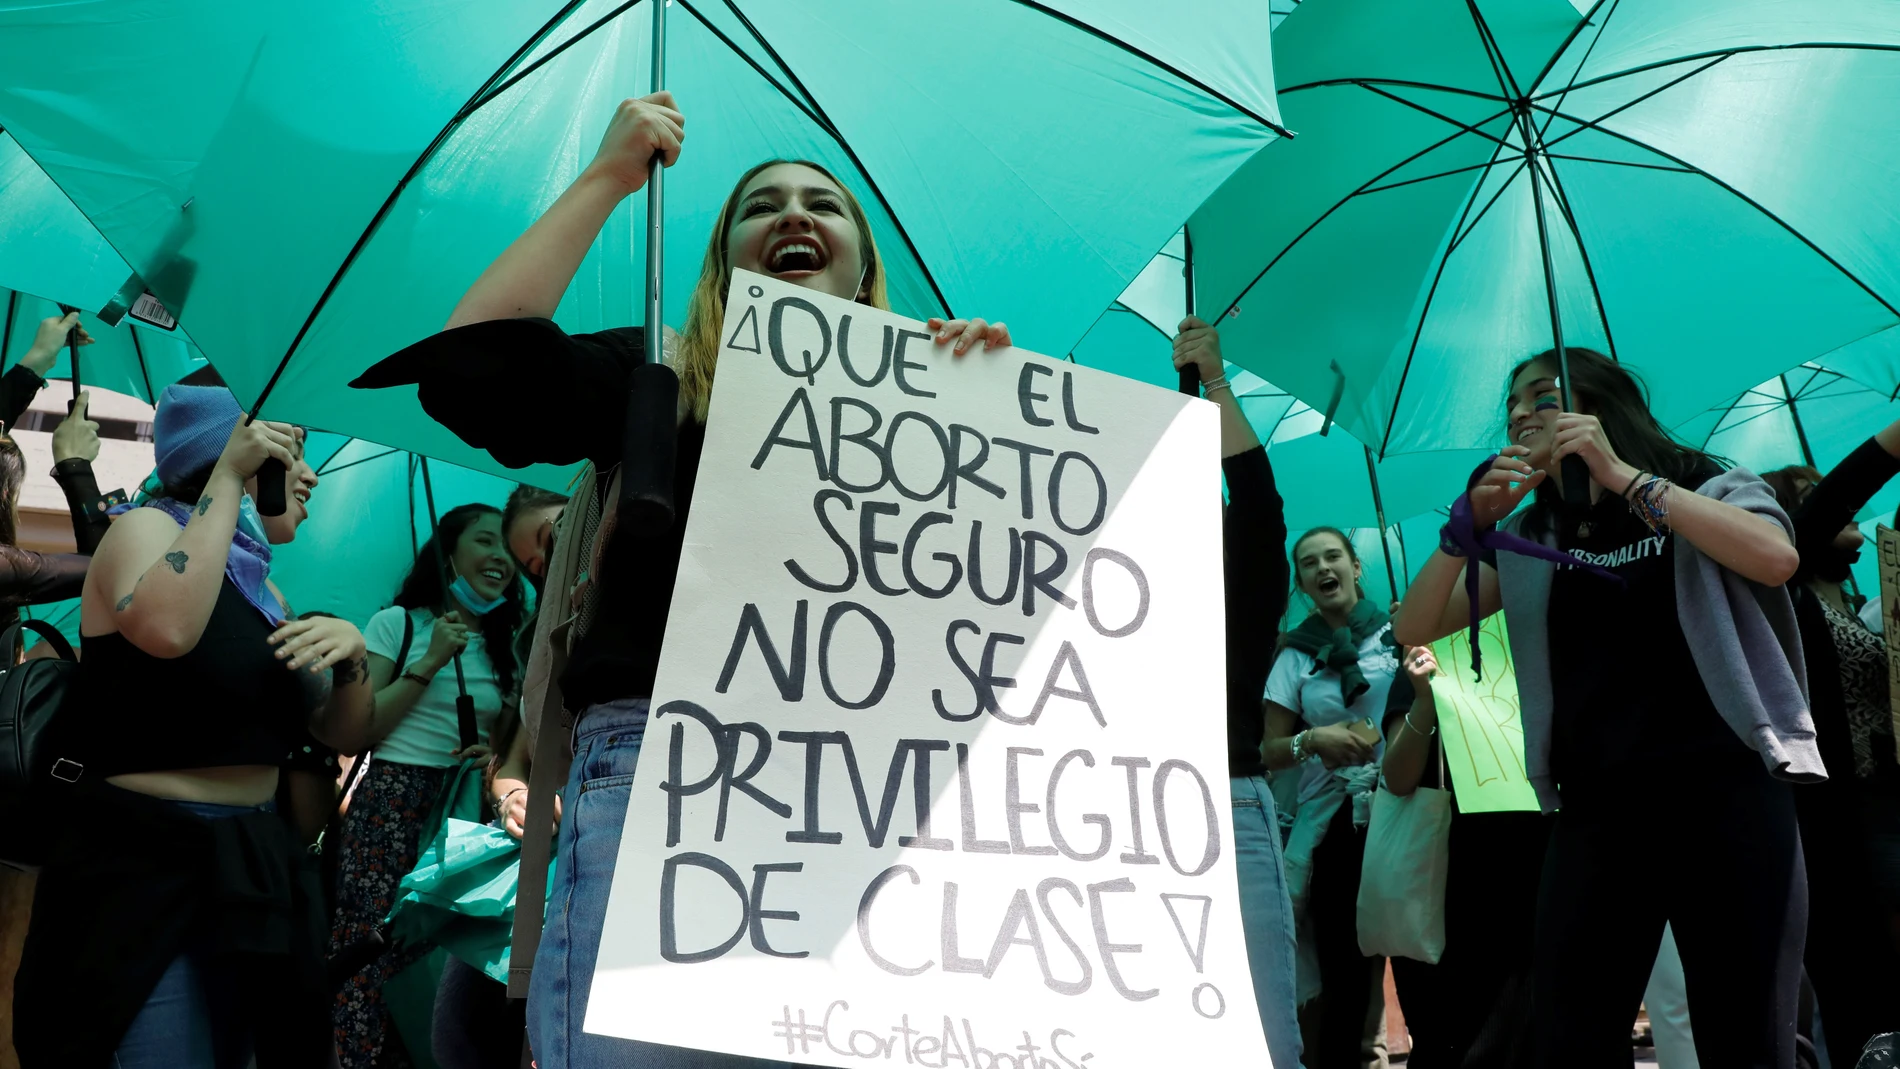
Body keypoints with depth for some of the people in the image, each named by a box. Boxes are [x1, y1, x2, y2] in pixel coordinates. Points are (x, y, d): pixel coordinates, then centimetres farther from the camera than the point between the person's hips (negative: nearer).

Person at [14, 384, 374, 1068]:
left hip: (247, 874, 7)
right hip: (141, 865, -7)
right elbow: (165, 629, -29)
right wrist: (227, 480, -21)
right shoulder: (147, 526, -5)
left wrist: (351, 652, -7)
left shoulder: (263, 591, 14)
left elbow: (342, 734, 13)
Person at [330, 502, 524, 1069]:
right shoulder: (398, 623, 5)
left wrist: (495, 757, -3)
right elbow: (360, 729, -3)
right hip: (392, 803, -3)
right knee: (373, 947, -10)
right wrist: (430, 663, -9)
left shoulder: (504, 649, 16)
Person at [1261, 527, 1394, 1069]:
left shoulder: (1399, 633, 5)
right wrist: (1313, 741, -9)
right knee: (1345, 977, 3)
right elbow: (1270, 750, 11)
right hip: (1331, 827, 1)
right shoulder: (1296, 655, 10)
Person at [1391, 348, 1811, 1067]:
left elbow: (1776, 558, -14)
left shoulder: (1710, 492, 9)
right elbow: (1415, 629, 10)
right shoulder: (1527, 543, 19)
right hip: (1595, 811, 4)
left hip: (1725, 791, -3)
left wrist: (1623, 476, -14)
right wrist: (1470, 521, -3)